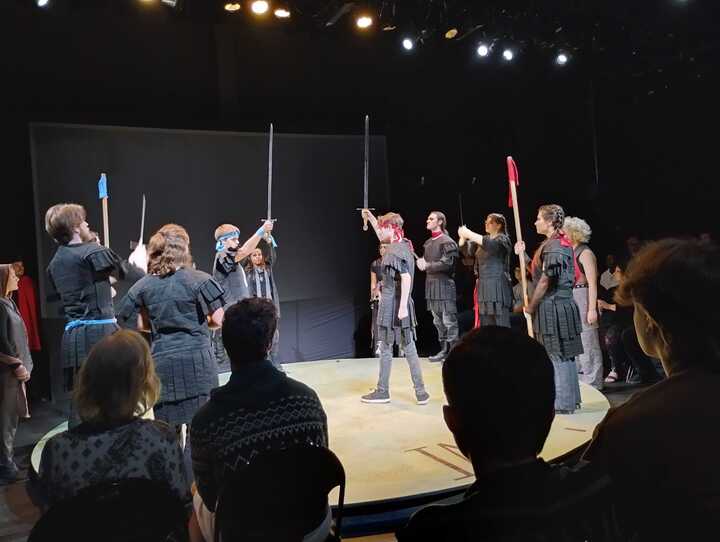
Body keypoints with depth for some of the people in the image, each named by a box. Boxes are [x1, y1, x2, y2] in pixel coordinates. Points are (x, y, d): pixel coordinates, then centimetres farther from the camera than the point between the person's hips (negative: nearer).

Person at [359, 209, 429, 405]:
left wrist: (402, 306, -27)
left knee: (386, 349, 4)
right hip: (398, 304, 8)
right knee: (409, 348, 8)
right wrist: (370, 217, 30)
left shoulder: (396, 250, -16)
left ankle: (383, 391, 15)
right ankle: (421, 392, 8)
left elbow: (406, 278, -25)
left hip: (392, 304, -8)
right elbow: (382, 237, 30)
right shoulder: (402, 245, 10)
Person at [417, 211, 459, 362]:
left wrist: (427, 265, -13)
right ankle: (444, 350, 19)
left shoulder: (447, 242, -8)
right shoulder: (428, 243, 17)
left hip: (444, 284, -8)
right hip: (431, 284, 8)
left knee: (449, 320, -6)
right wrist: (420, 262, -1)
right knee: (438, 321, 12)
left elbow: (447, 264, -17)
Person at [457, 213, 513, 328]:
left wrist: (469, 234, -24)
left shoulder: (502, 239, -3)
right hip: (484, 286, 7)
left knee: (501, 326, -9)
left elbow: (490, 245, -25)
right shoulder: (485, 239, 19)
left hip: (498, 286, -7)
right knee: (485, 327, 6)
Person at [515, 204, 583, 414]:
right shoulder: (561, 242, 15)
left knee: (558, 356, -2)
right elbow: (538, 271, 16)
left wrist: (531, 306, -11)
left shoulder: (554, 246, -17)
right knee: (564, 356, 15)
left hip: (553, 307, -10)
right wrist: (523, 255, 12)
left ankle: (563, 403, 5)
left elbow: (545, 280, -19)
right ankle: (569, 398, 25)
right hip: (561, 305, 10)